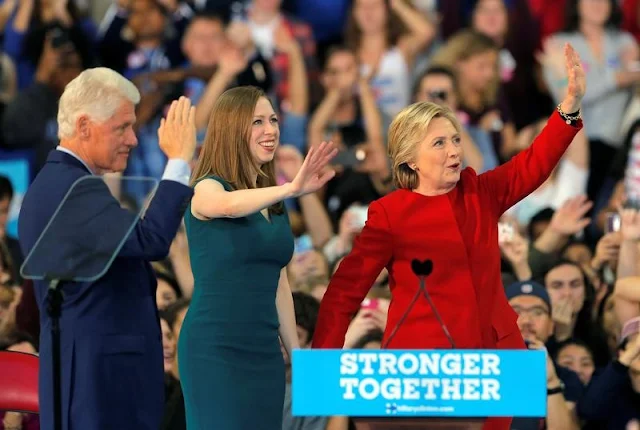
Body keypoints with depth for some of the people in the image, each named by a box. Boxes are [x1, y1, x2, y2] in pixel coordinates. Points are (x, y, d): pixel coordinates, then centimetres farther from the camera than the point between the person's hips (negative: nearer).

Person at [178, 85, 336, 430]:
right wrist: (292, 190, -48)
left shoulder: (274, 204, 13)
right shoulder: (206, 189, -8)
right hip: (214, 349, -7)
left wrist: (296, 353, 17)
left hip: (264, 350, 7)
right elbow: (228, 205, -33)